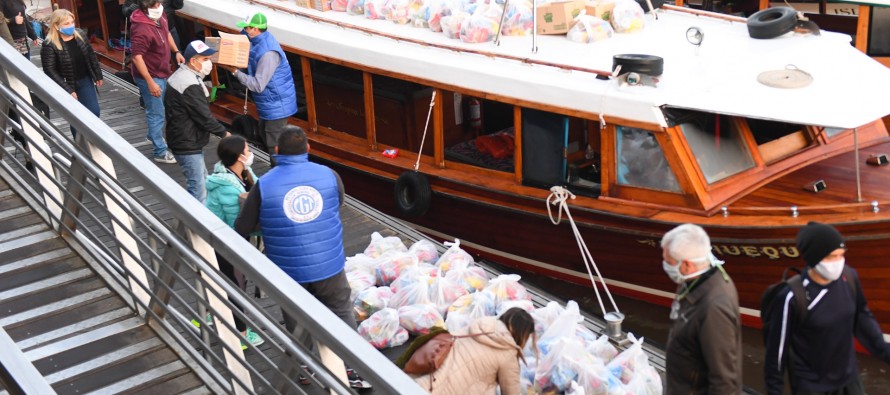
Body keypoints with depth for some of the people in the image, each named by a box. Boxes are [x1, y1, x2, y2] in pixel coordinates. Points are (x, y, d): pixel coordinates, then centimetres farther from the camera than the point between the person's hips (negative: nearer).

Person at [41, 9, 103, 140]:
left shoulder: (80, 36, -3)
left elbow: (91, 56, 9)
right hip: (68, 86, -5)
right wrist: (67, 90, -22)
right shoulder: (50, 45, -20)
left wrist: (98, 76, 11)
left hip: (85, 81, 5)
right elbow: (50, 71, -20)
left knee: (94, 112, 6)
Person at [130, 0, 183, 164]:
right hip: (149, 76, -9)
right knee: (156, 114, 0)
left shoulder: (159, 15, -4)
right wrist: (150, 82, -33)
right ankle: (160, 152, 12)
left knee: (157, 109, 27)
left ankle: (154, 136, 49)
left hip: (161, 72, 9)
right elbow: (137, 57, -32)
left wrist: (176, 51, 10)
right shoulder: (141, 29, -32)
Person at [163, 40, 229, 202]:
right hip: (187, 145, -11)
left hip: (185, 139, 11)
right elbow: (204, 116, -22)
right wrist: (224, 133, -8)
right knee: (198, 190, -7)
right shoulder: (190, 85, -25)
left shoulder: (182, 75, 10)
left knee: (202, 181, 21)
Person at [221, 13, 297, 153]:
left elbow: (258, 85, -28)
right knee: (265, 136, 24)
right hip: (271, 103, 10)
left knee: (275, 145, -2)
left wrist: (235, 71, -23)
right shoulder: (259, 42, 1)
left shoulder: (268, 53, -29)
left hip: (276, 104, -10)